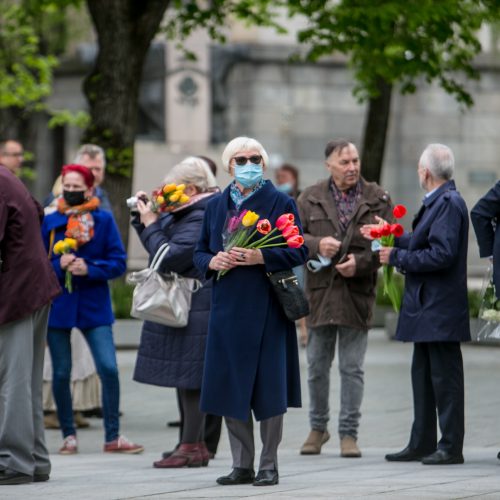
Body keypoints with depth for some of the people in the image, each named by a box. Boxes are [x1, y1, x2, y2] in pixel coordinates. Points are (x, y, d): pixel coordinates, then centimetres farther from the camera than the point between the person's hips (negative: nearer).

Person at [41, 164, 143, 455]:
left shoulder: (104, 220, 0)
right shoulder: (50, 222, 2)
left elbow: (118, 263, -2)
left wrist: (89, 268, -18)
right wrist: (58, 265, -15)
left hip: (94, 304, -1)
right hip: (58, 304, 1)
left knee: (109, 368, -10)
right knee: (61, 373, 5)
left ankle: (113, 437, 1)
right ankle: (69, 436, 18)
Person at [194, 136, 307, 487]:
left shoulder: (281, 204, 0)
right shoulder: (216, 206, 12)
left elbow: (298, 252, -5)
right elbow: (200, 252, 15)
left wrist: (261, 257, -19)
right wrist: (213, 261, -7)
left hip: (266, 309, -4)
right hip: (228, 309, 4)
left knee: (268, 387, -3)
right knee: (230, 388, 3)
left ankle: (269, 465, 6)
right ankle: (242, 464, 12)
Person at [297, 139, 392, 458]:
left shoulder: (377, 199, 3)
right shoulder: (311, 198, 7)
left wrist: (360, 263, -15)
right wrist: (316, 245, -15)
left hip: (358, 293, -1)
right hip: (320, 292, 2)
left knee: (352, 369, 1)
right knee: (317, 366, 9)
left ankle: (349, 434, 8)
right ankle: (318, 428, 24)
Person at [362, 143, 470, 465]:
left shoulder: (449, 203, -17)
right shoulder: (438, 201, 13)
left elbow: (441, 255, -24)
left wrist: (397, 257, -16)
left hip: (440, 309, -10)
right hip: (427, 308, 10)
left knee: (445, 377, -5)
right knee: (424, 375, 15)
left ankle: (451, 447, 0)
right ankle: (422, 444, 22)